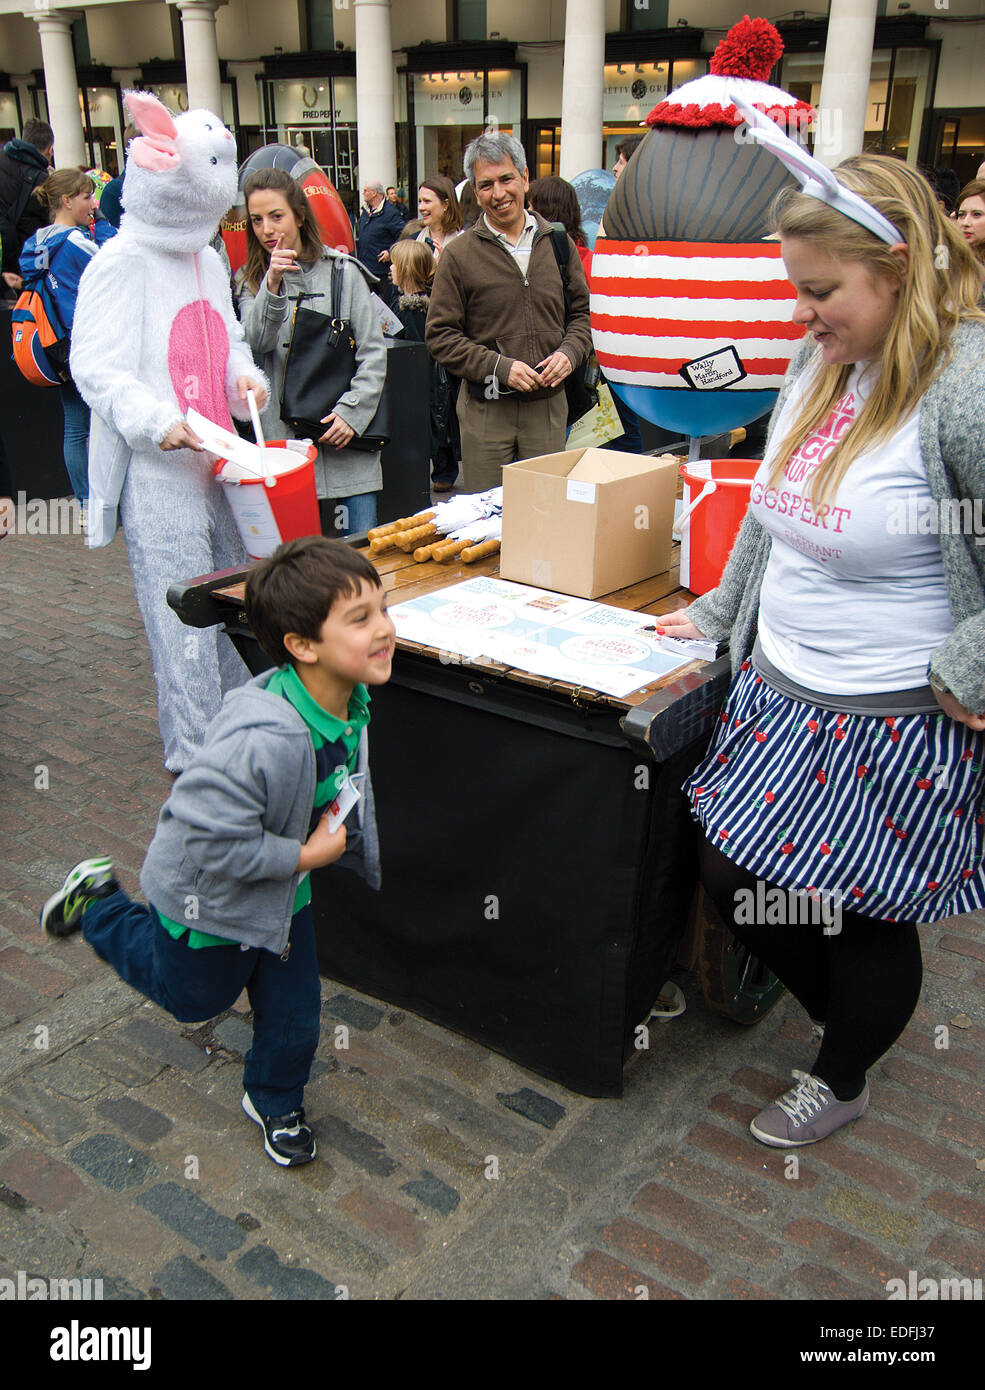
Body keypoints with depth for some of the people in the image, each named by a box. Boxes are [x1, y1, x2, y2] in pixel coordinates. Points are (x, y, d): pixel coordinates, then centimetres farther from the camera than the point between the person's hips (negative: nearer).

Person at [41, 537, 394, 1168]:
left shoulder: (348, 702, -16)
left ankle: (276, 1101, 47)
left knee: (293, 1012, 17)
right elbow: (212, 840, -37)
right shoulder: (263, 740, -43)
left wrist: (348, 837, -3)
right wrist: (307, 855, -28)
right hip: (208, 895, -6)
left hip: (282, 889, 6)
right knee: (193, 997, 24)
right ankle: (98, 903, 40)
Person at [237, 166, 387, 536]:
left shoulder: (343, 272, 5)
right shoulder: (250, 282, 11)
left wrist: (352, 412, -9)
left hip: (346, 443, -1)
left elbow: (373, 353, 2)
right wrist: (272, 286, -23)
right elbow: (257, 342, -8)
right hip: (283, 441, 1)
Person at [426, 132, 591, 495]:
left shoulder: (558, 243, 7)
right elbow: (441, 336, -5)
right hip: (485, 410, -2)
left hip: (549, 405, 2)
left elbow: (583, 312, 14)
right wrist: (499, 366, -15)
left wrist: (570, 351, -7)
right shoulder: (459, 254, -3)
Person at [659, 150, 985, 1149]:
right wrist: (721, 611, 18)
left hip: (891, 727, -7)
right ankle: (844, 1011, 46)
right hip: (778, 693, 8)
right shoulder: (819, 362, 4)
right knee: (731, 876, 16)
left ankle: (842, 1079, 43)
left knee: (867, 917, 13)